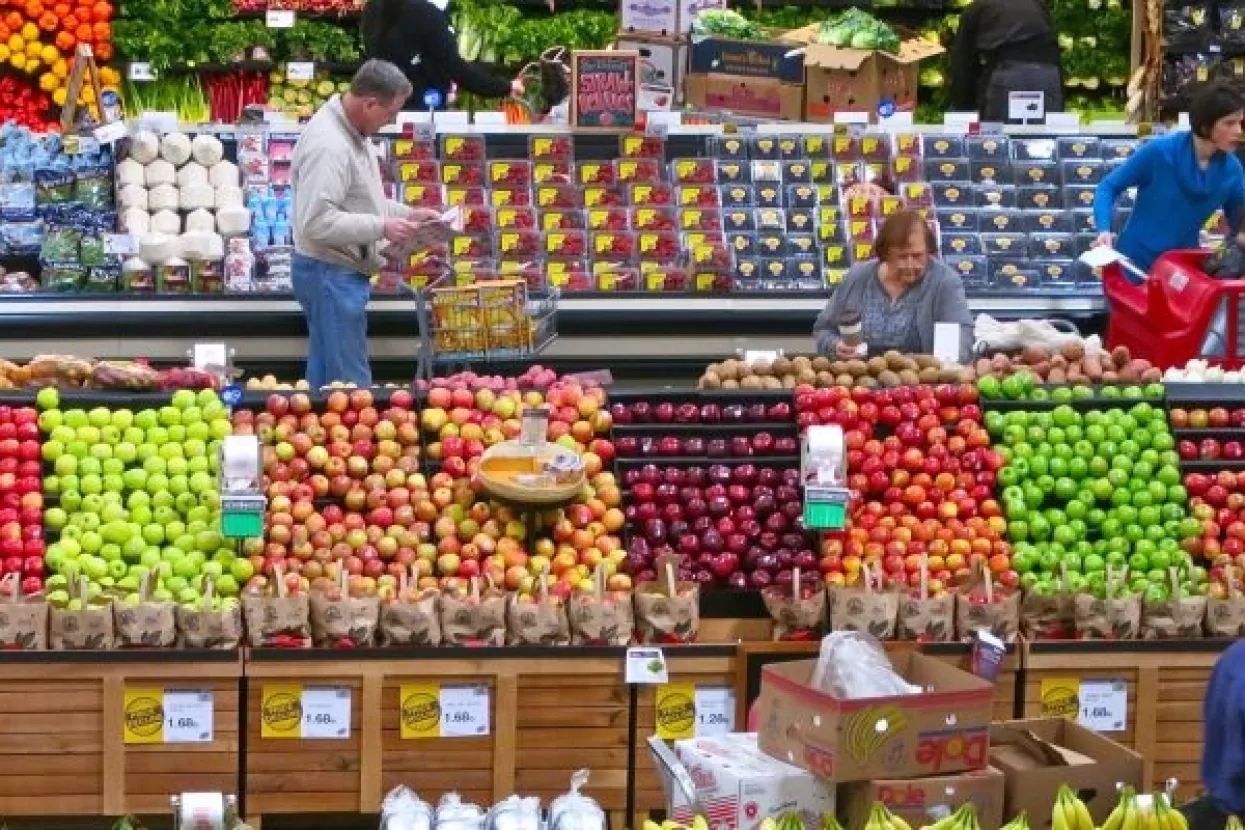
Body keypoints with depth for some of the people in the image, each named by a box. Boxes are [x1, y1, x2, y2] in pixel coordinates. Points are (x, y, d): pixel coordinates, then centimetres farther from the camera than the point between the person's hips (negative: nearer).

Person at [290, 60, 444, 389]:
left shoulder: (352, 131, 10)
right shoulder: (329, 145, -23)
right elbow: (317, 221, -28)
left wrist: (407, 213, 10)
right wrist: (381, 228, -23)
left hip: (340, 273, 10)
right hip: (331, 274, -10)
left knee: (325, 377, 15)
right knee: (351, 385, -7)